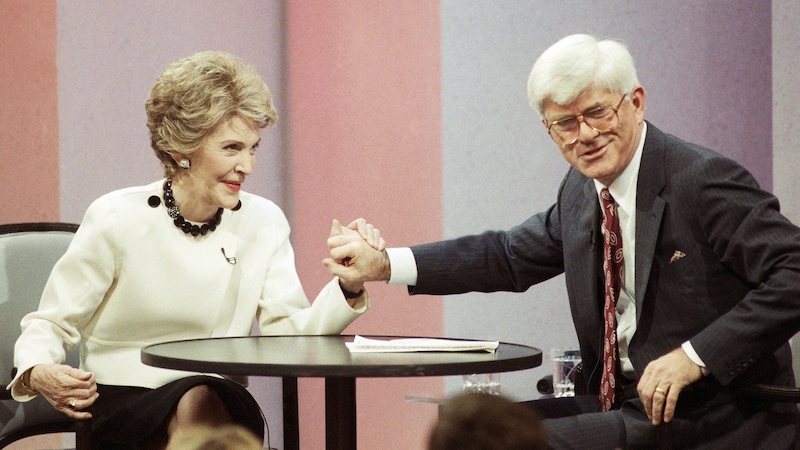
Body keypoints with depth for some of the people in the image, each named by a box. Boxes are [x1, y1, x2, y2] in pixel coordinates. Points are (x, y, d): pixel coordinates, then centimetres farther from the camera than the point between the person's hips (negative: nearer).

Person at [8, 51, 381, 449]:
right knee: (196, 403, -34)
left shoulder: (263, 223, 4)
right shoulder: (117, 220, -6)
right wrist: (37, 373, -22)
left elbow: (288, 330, -4)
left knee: (202, 405, -33)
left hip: (220, 402, 3)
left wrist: (349, 289, -22)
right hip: (120, 401, -3)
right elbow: (51, 324, 0)